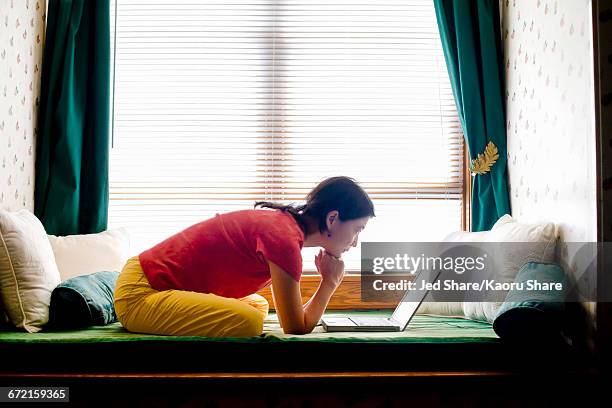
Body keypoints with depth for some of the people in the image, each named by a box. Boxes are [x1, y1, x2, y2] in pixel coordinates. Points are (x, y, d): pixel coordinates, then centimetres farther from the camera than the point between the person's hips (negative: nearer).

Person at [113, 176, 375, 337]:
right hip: (140, 294, -10)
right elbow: (297, 330, -17)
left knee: (259, 306, 23)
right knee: (248, 321, -29)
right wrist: (329, 283, -6)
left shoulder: (282, 221, 8)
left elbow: (294, 314, 12)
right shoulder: (284, 238, -23)